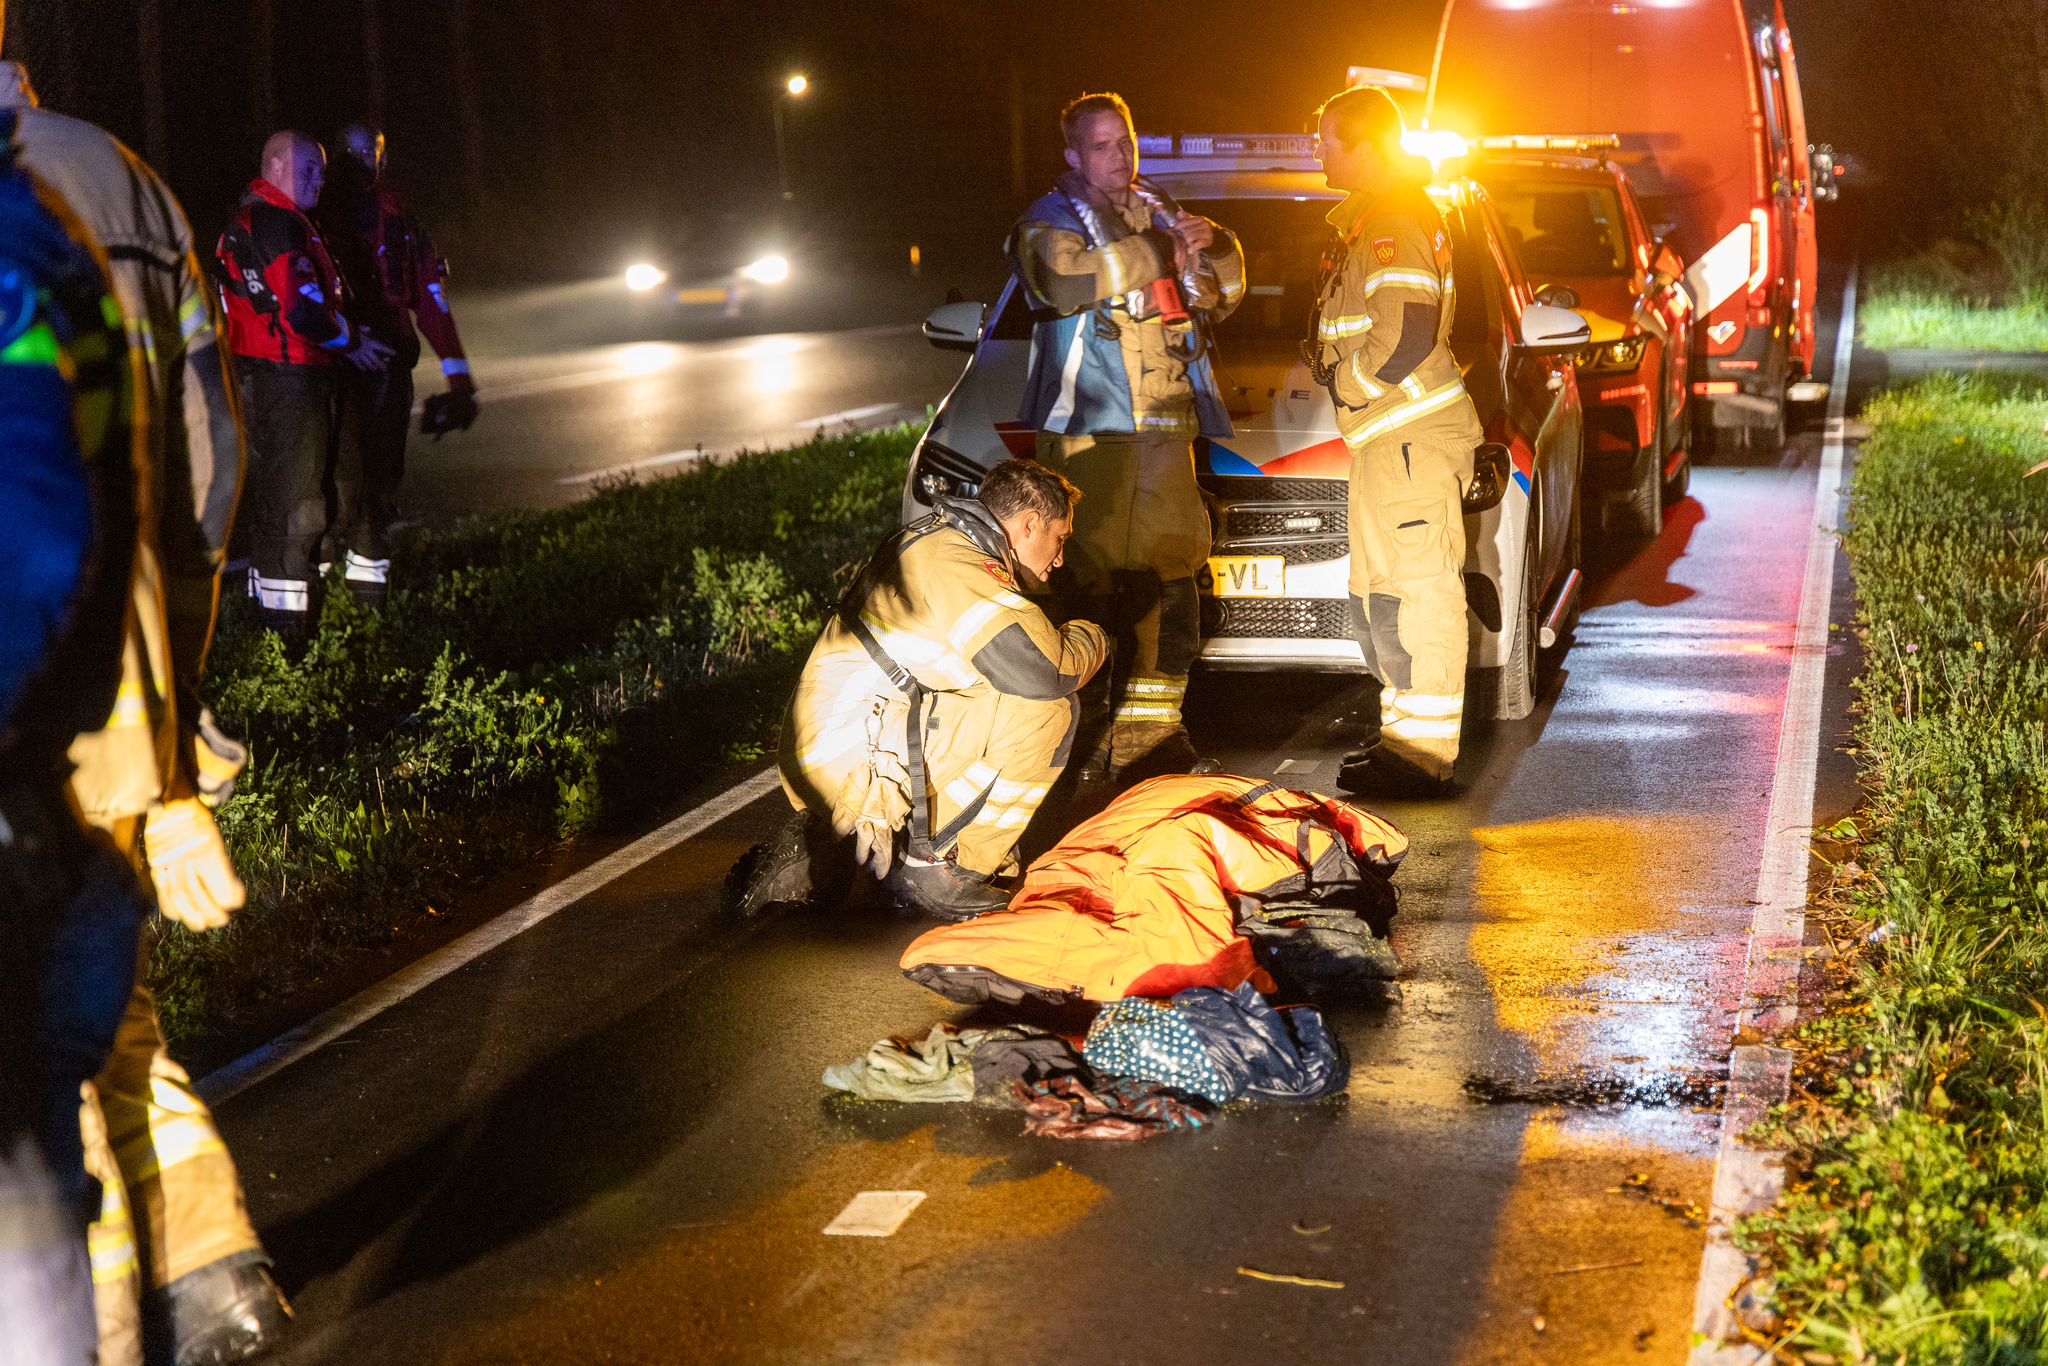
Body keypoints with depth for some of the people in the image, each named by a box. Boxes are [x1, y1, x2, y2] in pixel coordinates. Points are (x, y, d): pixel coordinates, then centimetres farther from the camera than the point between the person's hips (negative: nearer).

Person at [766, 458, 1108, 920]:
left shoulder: (928, 539, 16)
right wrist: (1090, 639, 1)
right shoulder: (959, 567, -16)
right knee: (1047, 706, -14)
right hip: (855, 768, -10)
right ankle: (942, 867, -4)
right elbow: (1050, 670, -20)